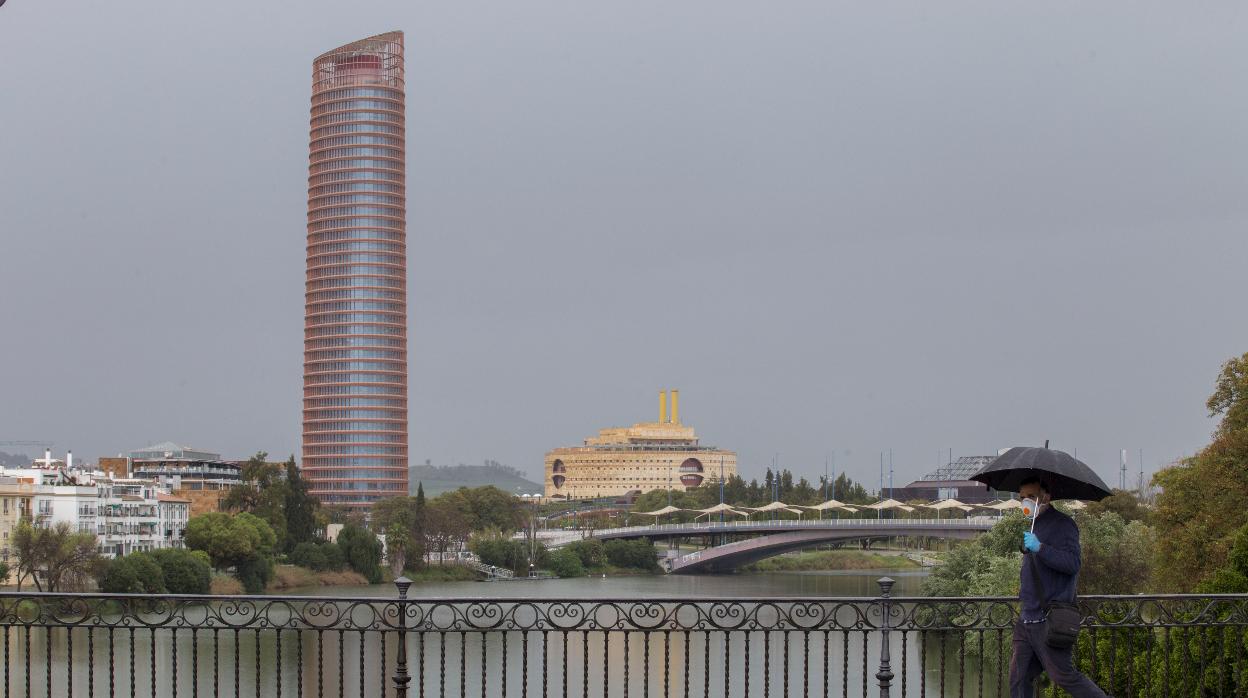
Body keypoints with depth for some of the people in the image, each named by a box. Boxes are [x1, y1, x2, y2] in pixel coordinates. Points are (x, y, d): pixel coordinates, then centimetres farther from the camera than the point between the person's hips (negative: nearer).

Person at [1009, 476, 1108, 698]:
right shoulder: (1033, 526, 19)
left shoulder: (1062, 525, -9)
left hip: (1049, 619, -9)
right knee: (1019, 677, 5)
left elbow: (1072, 563, -22)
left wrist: (1039, 548, -26)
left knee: (1064, 676, -6)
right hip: (1027, 619, 9)